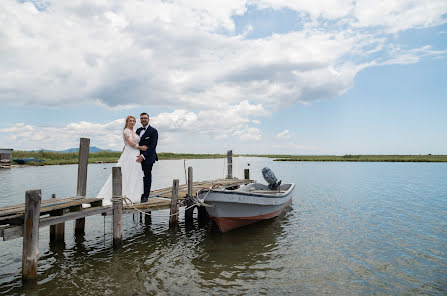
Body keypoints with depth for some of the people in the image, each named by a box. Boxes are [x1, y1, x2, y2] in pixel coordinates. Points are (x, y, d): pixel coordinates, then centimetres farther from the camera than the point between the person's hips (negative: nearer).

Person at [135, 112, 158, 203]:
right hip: (139, 157, 6)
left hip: (148, 158, -6)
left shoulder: (153, 131, -6)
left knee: (147, 176, 2)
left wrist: (143, 156, -20)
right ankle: (139, 194, 15)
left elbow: (153, 146, -14)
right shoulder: (138, 130, 16)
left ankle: (145, 196, 10)